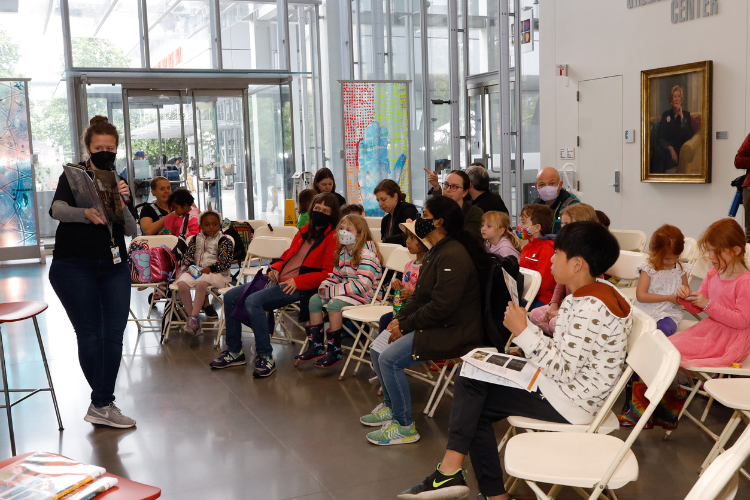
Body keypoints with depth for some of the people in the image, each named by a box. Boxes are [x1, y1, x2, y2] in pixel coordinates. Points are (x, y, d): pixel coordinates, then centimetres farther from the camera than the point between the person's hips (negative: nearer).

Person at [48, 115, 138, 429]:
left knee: (113, 335, -4)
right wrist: (85, 213, -42)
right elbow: (57, 209, -21)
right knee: (89, 334, -3)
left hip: (113, 267, 4)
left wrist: (122, 202, -15)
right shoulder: (73, 176, 0)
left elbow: (131, 231, 3)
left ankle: (101, 404, 5)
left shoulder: (118, 183, 11)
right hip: (73, 267, -4)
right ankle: (104, 402, 10)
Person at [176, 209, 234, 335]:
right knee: (182, 284, -26)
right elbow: (188, 255, 16)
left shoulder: (224, 240, 2)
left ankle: (194, 317, -33)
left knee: (201, 283, -38)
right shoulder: (196, 239, 17)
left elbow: (225, 261, -6)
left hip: (215, 272, -5)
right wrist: (192, 266, -5)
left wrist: (210, 268, -17)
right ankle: (191, 317, -19)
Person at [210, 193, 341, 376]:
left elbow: (328, 273, -14)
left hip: (297, 287, -9)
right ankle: (234, 352, 13)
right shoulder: (304, 231, 16)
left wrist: (297, 282, -21)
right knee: (230, 296, 4)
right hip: (278, 279, 9)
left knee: (253, 301, -30)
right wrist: (275, 267, 6)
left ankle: (266, 358, -23)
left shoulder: (332, 237, -7)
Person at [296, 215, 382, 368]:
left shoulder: (366, 253, -19)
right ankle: (315, 347, 3)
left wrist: (332, 291, -26)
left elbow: (362, 284, -28)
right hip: (346, 291, 10)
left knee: (334, 304, -30)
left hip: (365, 294, -10)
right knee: (314, 299, 0)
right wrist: (324, 286, -4)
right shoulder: (342, 252, 10)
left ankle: (334, 352, -20)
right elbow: (336, 275, 19)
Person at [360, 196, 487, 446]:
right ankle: (391, 406, 27)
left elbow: (440, 307, -26)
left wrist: (405, 326, -16)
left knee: (389, 358, -20)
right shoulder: (435, 252, 13)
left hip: (453, 332, -11)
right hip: (433, 325, 11)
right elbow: (419, 296, 16)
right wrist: (399, 319, 0)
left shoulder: (453, 256, -22)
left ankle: (404, 428, -7)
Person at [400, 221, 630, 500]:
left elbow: (563, 370, -26)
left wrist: (523, 332, -21)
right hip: (564, 386, 10)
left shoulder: (591, 309, -25)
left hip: (568, 403, -10)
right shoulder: (586, 298, 6)